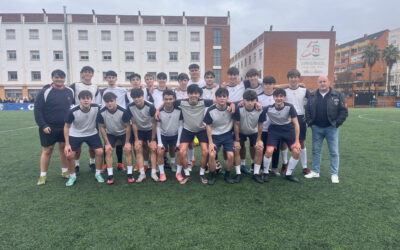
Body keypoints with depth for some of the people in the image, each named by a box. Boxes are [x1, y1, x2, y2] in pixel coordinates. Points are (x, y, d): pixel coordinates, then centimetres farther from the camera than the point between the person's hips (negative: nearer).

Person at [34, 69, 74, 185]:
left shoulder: (70, 91, 3)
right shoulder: (45, 92, -9)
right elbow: (37, 110, -8)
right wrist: (43, 125, -13)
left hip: (65, 127, 3)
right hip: (48, 128, -3)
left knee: (64, 148, 10)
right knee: (47, 150, 4)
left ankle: (65, 171, 24)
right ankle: (43, 175, 15)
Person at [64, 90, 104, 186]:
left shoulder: (96, 108, -21)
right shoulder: (73, 112, -24)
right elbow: (66, 127, -11)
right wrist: (67, 144, -12)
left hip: (92, 133, 1)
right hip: (75, 135, -1)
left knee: (99, 152, -12)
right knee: (69, 155, -8)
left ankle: (98, 174, 11)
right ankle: (72, 176, 19)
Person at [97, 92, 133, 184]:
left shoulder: (123, 111, -28)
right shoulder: (101, 113, -22)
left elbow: (128, 126, -16)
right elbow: (102, 128, -10)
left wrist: (127, 142, -15)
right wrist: (107, 143, -11)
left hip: (123, 133, -1)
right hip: (110, 134, 2)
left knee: (128, 150, -14)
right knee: (108, 151, -13)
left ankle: (130, 174, -3)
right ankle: (110, 176, -5)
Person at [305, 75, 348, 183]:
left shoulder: (337, 95, -2)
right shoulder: (312, 96, 6)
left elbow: (343, 111, -2)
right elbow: (307, 110, 10)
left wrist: (337, 124, -8)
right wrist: (310, 123, 0)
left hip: (331, 128, -2)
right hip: (316, 128, 3)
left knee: (334, 152, 2)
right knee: (316, 150, 9)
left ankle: (334, 174, 13)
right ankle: (315, 172, 21)